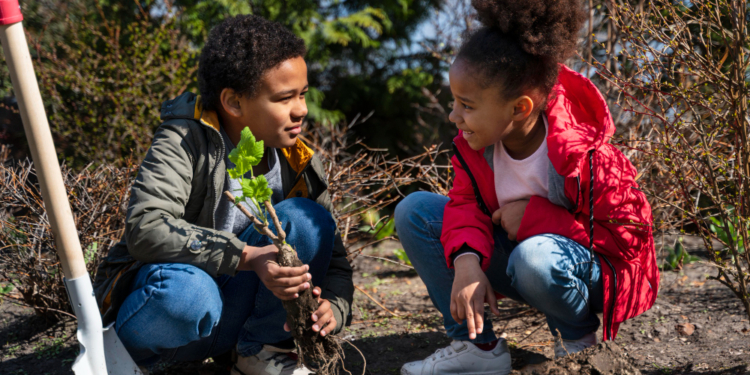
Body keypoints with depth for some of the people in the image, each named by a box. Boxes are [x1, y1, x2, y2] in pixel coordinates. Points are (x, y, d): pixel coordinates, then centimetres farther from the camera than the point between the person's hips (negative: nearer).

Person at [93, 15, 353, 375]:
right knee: (186, 291, -41)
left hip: (234, 313, 5)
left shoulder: (299, 164, -2)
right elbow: (145, 227, -33)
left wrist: (333, 307, -22)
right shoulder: (185, 142, -18)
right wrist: (248, 257, -39)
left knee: (305, 218, -15)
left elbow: (332, 257, 3)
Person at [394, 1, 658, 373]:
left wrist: (534, 215, -26)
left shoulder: (583, 157, -29)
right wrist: (466, 259, -31)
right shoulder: (476, 141, -12)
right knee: (415, 210, -9)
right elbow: (466, 202, -7)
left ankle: (580, 338, -6)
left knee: (535, 257, -43)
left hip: (594, 271, -6)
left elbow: (628, 235, -23)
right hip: (513, 248, 7)